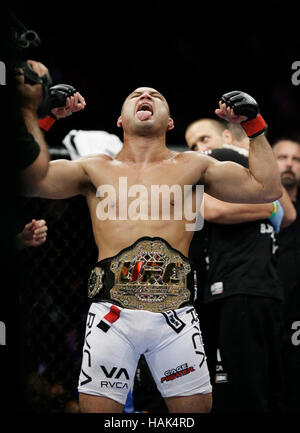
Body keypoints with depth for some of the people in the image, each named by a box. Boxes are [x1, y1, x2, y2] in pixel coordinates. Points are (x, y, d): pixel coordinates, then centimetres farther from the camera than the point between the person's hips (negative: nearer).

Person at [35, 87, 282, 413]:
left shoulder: (191, 166, 17)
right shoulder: (96, 169, 16)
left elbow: (268, 188, 13)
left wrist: (254, 125, 9)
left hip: (175, 313, 1)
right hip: (112, 312, -1)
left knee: (197, 408, 2)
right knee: (96, 409, -5)